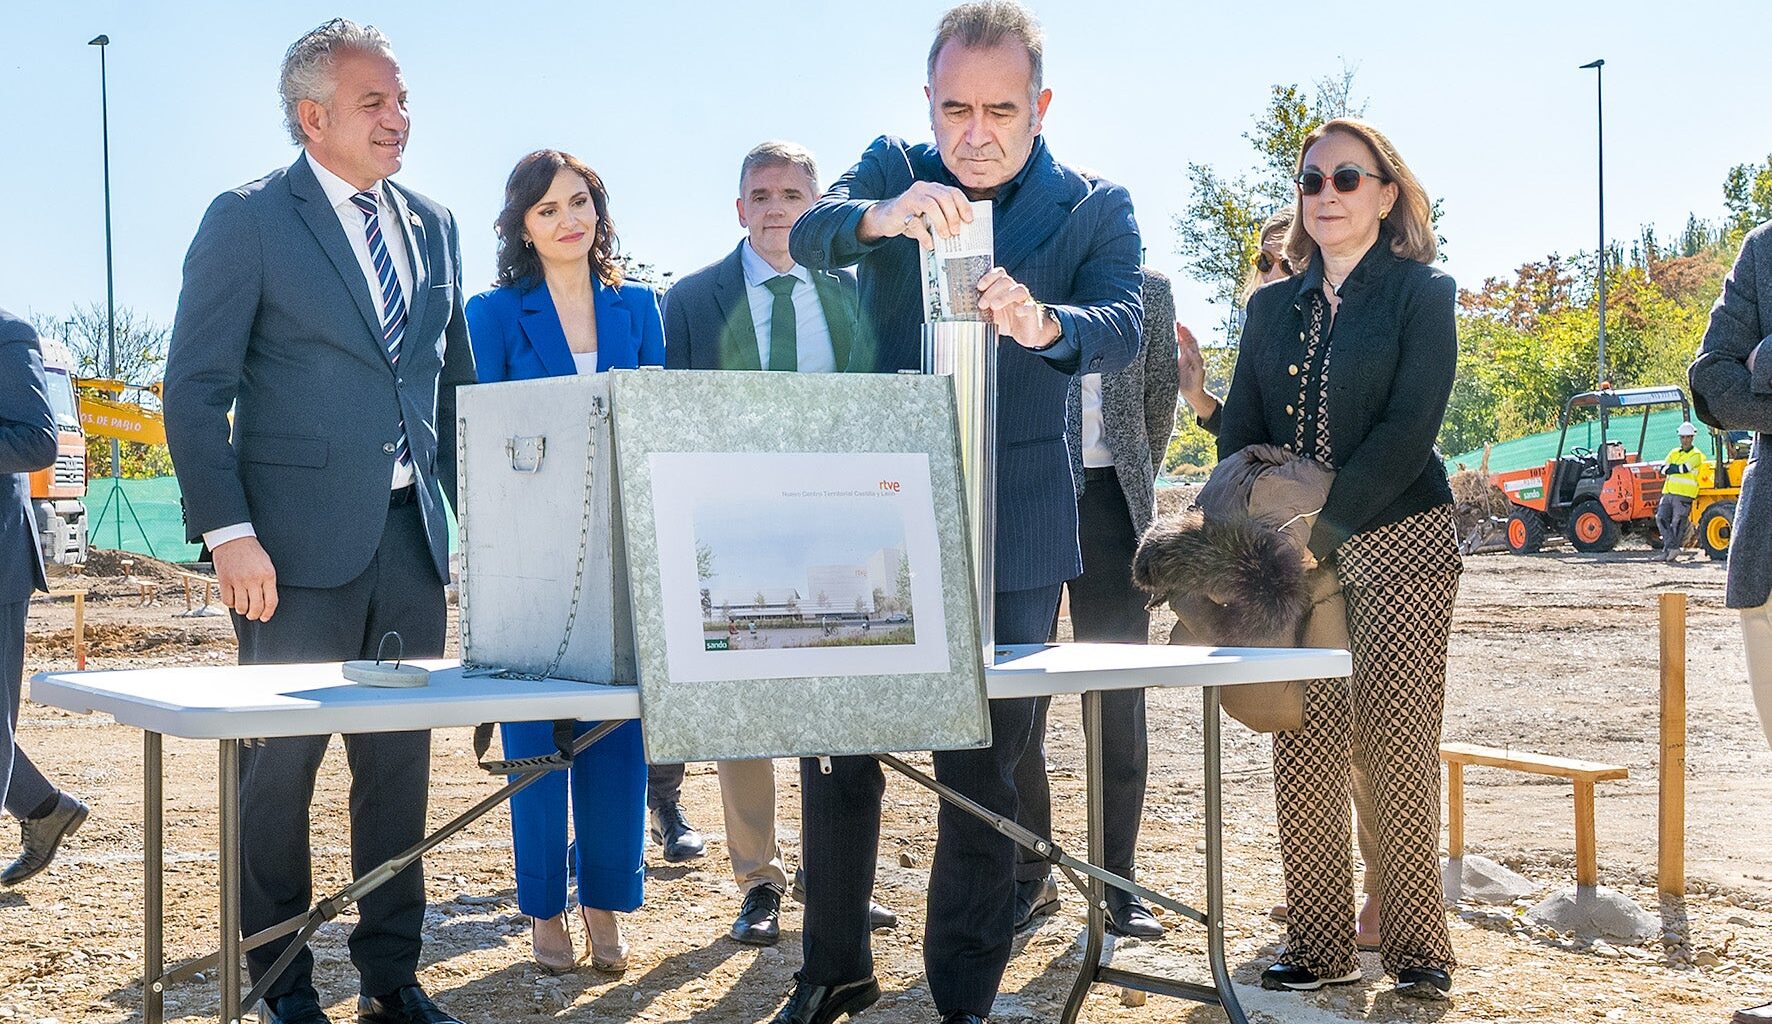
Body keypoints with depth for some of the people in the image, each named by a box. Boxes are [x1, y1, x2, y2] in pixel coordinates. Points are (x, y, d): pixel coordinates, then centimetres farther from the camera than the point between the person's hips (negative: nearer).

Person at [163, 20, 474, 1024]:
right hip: (299, 538, -5)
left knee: (402, 759, 9)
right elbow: (197, 389, -7)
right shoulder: (248, 220, -4)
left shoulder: (434, 225, 13)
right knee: (283, 760, 1)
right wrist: (229, 532, -16)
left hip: (411, 530, 5)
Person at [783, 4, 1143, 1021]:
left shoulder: (1095, 206, 1)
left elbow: (1124, 326, -16)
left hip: (1009, 526, -1)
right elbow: (808, 235, -14)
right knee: (837, 748, 9)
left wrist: (1043, 323, -38)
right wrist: (885, 216, -36)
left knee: (982, 773, 4)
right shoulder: (894, 169, 5)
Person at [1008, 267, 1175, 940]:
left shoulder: (1145, 291, 9)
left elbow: (1158, 404, 15)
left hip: (1108, 499, 1)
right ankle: (1029, 876, 13)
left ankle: (1117, 880, 11)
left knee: (1119, 698, 2)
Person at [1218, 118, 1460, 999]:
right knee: (1302, 747, 0)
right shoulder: (1272, 307, 15)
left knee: (1400, 745, -5)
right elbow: (1240, 431, 13)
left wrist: (1323, 528, -18)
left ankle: (1415, 946, 5)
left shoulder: (1421, 293, 2)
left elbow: (1409, 428, -9)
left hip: (1397, 543, -4)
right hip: (1295, 558, 4)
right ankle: (1317, 946, 7)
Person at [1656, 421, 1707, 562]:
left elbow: (1684, 468, -15)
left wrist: (1672, 468, -2)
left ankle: (1672, 549, 6)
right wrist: (1678, 469, -11)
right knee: (1661, 518, -7)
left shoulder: (1696, 455, 1)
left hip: (1684, 494, -6)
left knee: (1677, 523, -3)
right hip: (1668, 492, 6)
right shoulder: (1673, 453, 19)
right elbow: (1664, 469, 4)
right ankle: (1671, 546, -5)